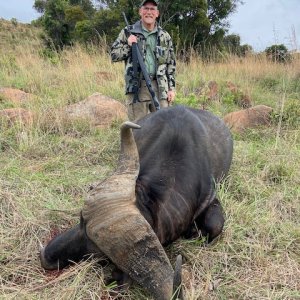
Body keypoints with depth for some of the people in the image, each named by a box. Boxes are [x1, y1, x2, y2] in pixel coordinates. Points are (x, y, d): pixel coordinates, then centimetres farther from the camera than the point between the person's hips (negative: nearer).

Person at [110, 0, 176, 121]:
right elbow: (114, 55, 7)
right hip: (137, 88, -2)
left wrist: (171, 88, 3)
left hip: (160, 88, 2)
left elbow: (171, 64, 11)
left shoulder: (164, 36, 10)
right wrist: (128, 46, -10)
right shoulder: (128, 33, 5)